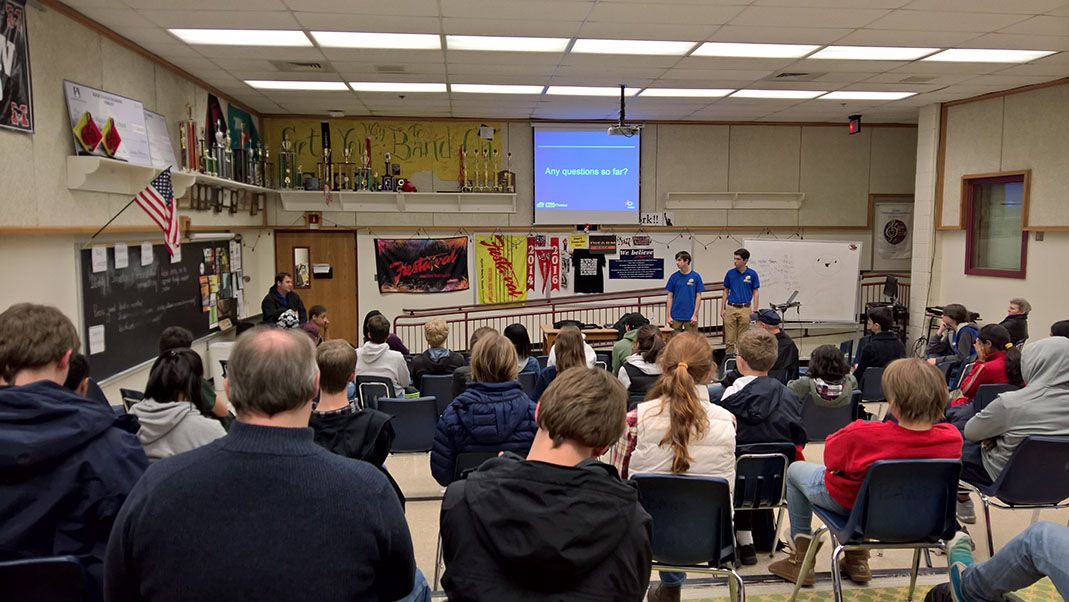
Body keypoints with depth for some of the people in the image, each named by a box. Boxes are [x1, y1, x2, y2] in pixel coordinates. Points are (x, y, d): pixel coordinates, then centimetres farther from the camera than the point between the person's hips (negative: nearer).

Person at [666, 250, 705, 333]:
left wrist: (695, 315, -8)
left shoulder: (696, 276, -1)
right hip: (676, 316, 2)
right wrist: (669, 316, -2)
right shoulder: (674, 277, 3)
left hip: (690, 316, -2)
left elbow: (698, 297, -1)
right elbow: (670, 297, 4)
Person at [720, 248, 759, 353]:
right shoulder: (730, 273, 3)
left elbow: (756, 293, 1)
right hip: (731, 308, 1)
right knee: (729, 339, 1)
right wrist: (722, 308, 5)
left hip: (745, 309, -1)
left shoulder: (752, 274, -2)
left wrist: (755, 310, -6)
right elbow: (726, 291, 10)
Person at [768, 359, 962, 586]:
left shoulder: (864, 435, -38)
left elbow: (830, 456, -16)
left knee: (795, 470, 23)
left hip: (849, 505, -5)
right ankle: (857, 559, 36)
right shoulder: (953, 438, -26)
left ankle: (801, 559, 28)